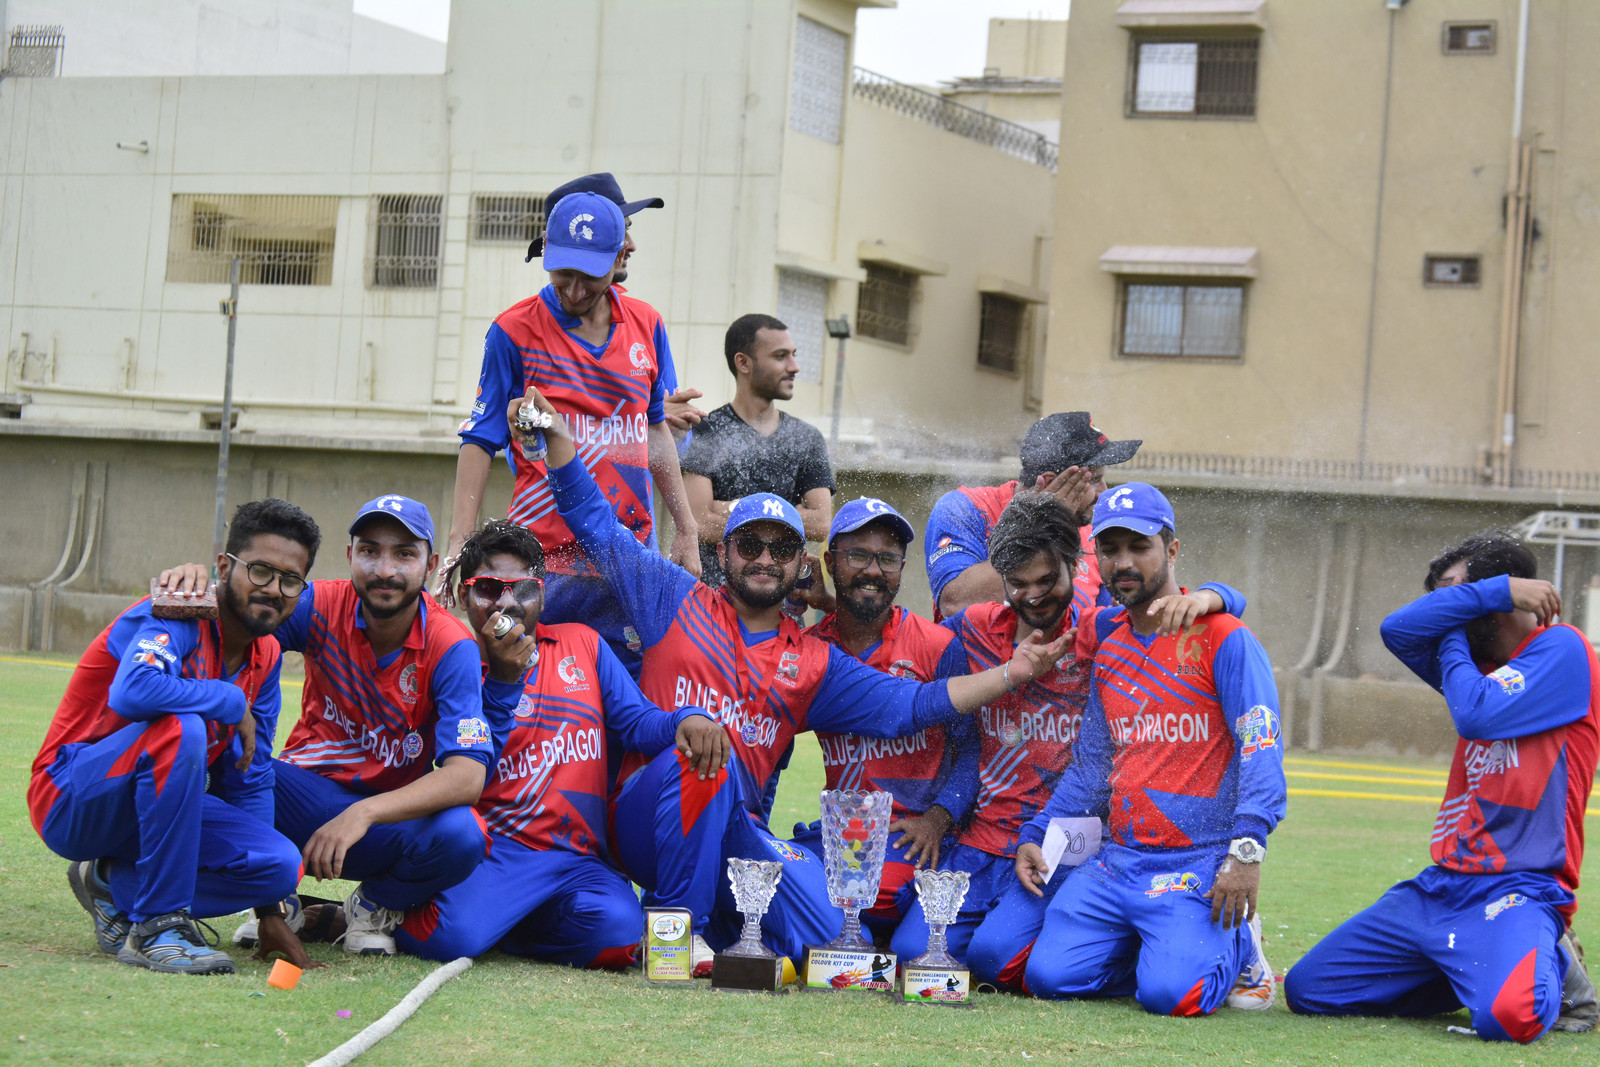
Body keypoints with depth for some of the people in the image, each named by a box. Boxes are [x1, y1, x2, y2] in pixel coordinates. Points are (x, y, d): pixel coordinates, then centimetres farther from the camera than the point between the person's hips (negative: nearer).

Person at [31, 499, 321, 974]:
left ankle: (115, 884, 6)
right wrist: (231, 703, -24)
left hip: (149, 803, 8)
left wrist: (269, 910, 5)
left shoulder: (265, 659, 6)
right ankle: (158, 926, -27)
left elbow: (250, 779, 10)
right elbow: (133, 691, -41)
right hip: (70, 803, -8)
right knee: (182, 728, -36)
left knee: (284, 865, -14)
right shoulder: (180, 617, -18)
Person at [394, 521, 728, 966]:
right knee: (452, 936, -33)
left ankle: (500, 922, 1)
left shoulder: (582, 644, 17)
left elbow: (638, 722, 6)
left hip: (580, 859, 3)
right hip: (495, 849, -3)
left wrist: (686, 720, -18)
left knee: (616, 930, -31)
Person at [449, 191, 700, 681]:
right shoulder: (514, 331, -3)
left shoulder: (646, 326, 9)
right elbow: (480, 440, -2)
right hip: (543, 555, -4)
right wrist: (461, 536, -11)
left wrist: (685, 528, 19)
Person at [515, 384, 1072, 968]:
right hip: (649, 824, -3)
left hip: (739, 834, 3)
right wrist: (557, 436, -8)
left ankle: (721, 923, 12)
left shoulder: (813, 664, 14)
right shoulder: (678, 601, 8)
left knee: (833, 933, -19)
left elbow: (910, 704, 8)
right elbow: (598, 525, 5)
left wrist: (1009, 674, -2)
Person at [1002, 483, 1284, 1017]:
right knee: (1048, 977, -11)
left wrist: (1247, 850, -25)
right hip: (1115, 861, 6)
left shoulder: (1224, 638, -5)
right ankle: (1164, 949, 15)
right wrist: (1036, 836, 7)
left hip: (1199, 865, -6)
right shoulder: (1107, 645, 15)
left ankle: (1237, 947, 10)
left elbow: (1261, 750, -13)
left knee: (1171, 994, -25)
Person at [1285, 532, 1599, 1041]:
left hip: (1518, 885, -8)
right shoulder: (1482, 660, 17)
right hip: (1441, 885, 8)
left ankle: (1553, 969, 0)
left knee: (1508, 1014, -37)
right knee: (1306, 989, 6)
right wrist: (1496, 591, -6)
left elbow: (1477, 714, -18)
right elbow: (1398, 630, 1)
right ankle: (1480, 972, 14)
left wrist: (1452, 638, -1)